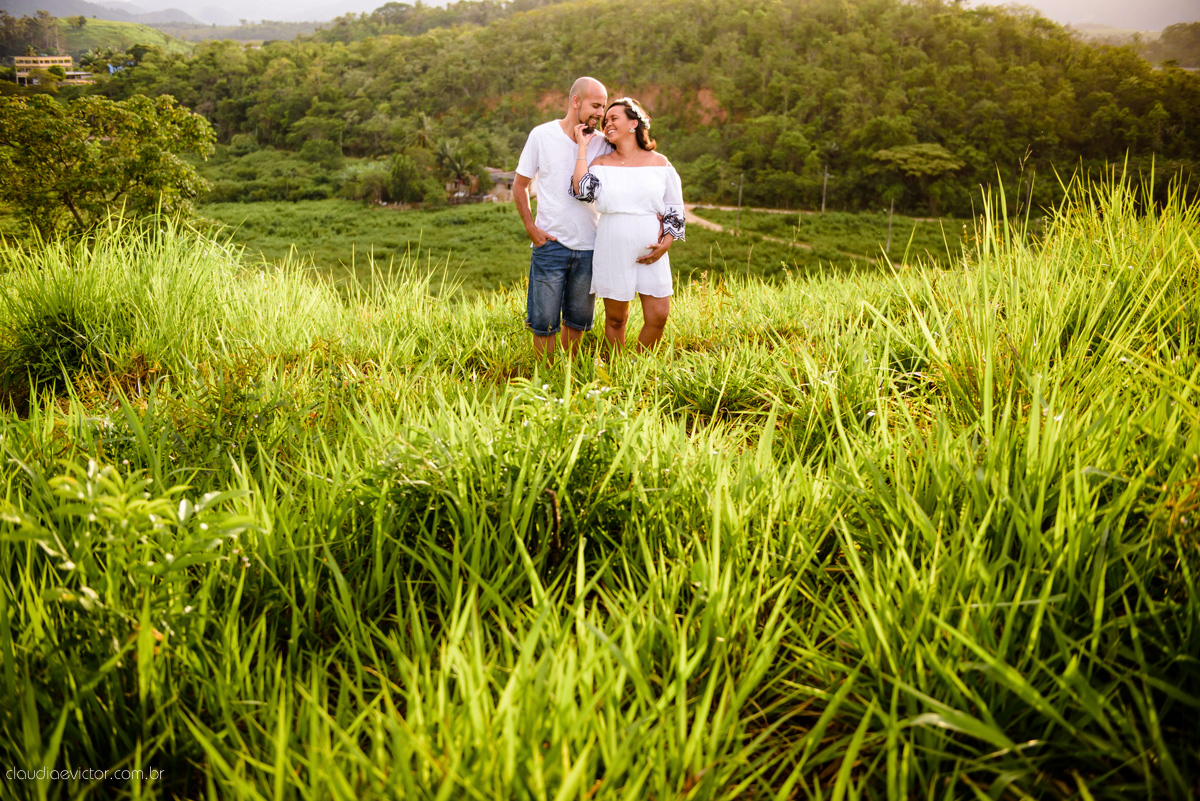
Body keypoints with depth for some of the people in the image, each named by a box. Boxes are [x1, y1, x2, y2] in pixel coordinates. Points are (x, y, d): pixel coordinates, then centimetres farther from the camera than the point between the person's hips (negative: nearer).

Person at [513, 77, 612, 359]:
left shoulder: (602, 143, 4)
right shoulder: (541, 135, -1)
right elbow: (519, 185, 6)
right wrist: (531, 227, -4)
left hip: (589, 246, 3)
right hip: (551, 243, -3)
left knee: (578, 319, 13)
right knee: (544, 321, -1)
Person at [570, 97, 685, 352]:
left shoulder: (659, 163, 6)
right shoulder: (601, 163, 6)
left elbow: (675, 208, 10)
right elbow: (581, 191, -15)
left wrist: (666, 242, -5)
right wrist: (583, 147, -7)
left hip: (651, 254, 1)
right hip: (612, 252, 0)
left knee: (658, 316, -4)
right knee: (615, 319, 6)